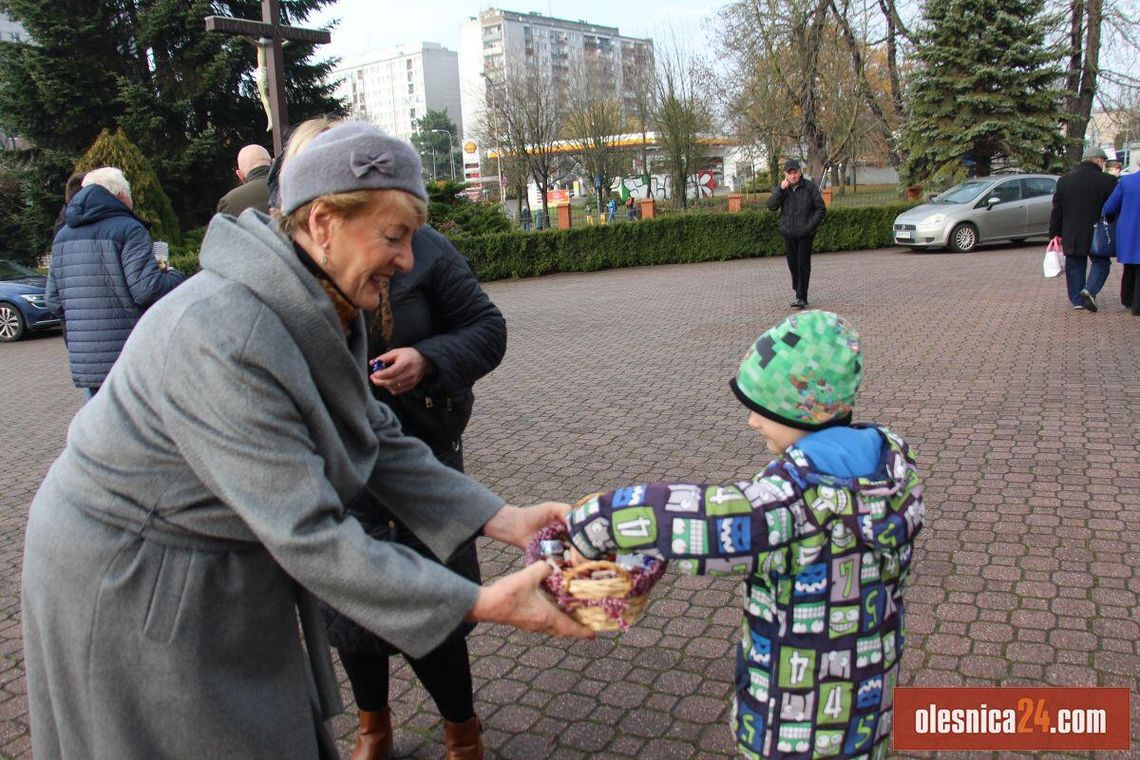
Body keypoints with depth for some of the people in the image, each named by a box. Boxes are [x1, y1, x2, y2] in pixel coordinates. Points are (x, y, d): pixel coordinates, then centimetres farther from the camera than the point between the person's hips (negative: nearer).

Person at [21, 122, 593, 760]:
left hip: (232, 574, 8)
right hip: (132, 592, -8)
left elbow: (381, 443, 0)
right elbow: (307, 534, -33)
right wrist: (479, 603, -31)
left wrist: (505, 520, -10)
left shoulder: (325, 316, -3)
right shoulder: (225, 339, -33)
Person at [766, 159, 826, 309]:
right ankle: (798, 290, 30)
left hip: (805, 234, -3)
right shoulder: (781, 188, 4)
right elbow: (772, 206, -9)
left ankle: (801, 297, -2)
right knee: (793, 264, 9)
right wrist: (781, 189, -18)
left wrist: (810, 225, -13)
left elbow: (821, 208, -3)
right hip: (788, 233, 3)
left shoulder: (810, 187, -5)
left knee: (803, 264, -4)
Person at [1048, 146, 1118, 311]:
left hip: (1071, 235, 3)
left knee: (1075, 266, 11)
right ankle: (1090, 290, -9)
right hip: (1098, 235, -3)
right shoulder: (1107, 180, -8)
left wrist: (1055, 234, 11)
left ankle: (1077, 300, 13)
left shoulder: (1064, 180, 3)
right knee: (1101, 263, 11)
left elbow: (1057, 210, 6)